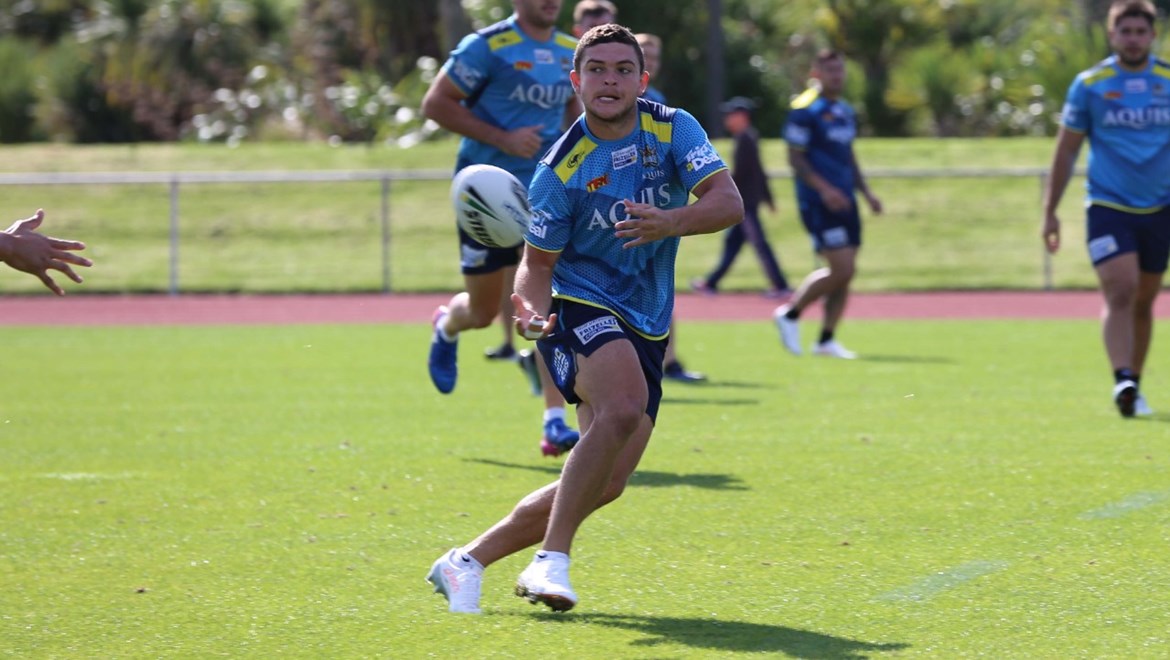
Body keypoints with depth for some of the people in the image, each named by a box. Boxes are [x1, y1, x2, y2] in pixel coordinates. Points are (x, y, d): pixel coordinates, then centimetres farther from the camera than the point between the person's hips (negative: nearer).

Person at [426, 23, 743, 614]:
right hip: (580, 309, -5)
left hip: (646, 327, 5)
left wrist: (671, 222, -33)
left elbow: (728, 202, -13)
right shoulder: (560, 169, -9)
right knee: (624, 407, -35)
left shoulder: (673, 131, -3)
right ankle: (551, 561, -32)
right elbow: (538, 262, -3)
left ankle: (468, 561, 12)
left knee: (604, 484, 0)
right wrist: (531, 309, -25)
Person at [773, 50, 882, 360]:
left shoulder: (846, 112, 17)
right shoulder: (805, 110, -9)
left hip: (844, 201, 8)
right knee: (842, 269, -15)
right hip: (818, 202, -8)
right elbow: (795, 158, -13)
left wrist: (866, 192, 16)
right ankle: (790, 313, 3)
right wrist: (824, 188, -22)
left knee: (845, 273, 3)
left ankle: (826, 340, 10)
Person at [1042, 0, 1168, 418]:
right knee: (1120, 293, -19)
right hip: (1107, 207, -3)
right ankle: (1122, 382, -28)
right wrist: (1050, 211, 3)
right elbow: (1066, 152, 5)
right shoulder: (1089, 84, -1)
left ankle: (1134, 387, 22)